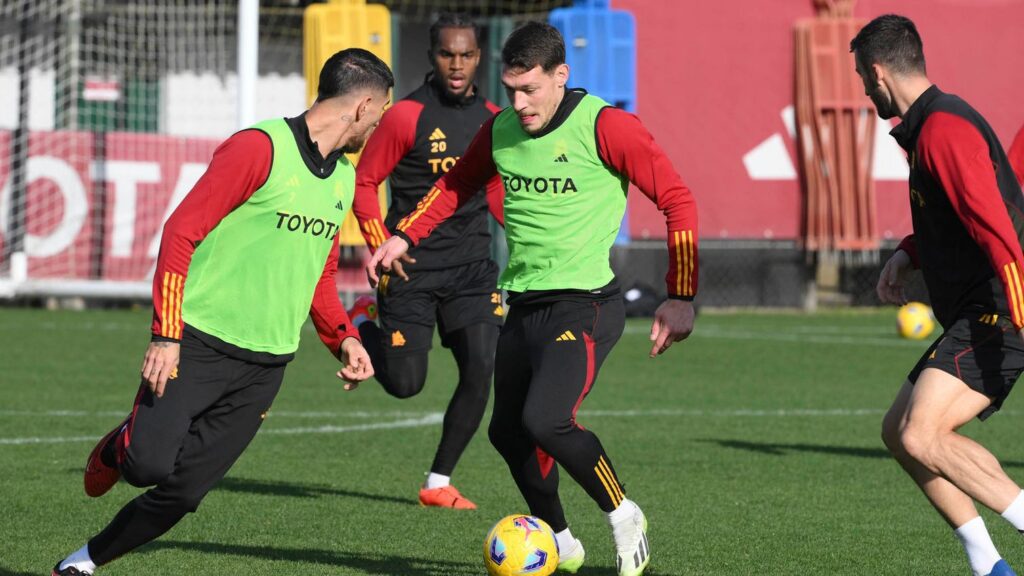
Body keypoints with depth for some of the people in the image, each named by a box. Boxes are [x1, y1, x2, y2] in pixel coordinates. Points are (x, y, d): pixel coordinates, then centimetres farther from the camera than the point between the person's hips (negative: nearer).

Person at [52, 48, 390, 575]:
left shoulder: (344, 177, 15)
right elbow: (181, 231, -12)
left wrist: (343, 339, 11)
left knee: (183, 492, -2)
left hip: (266, 366, 6)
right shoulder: (260, 148, -10)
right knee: (149, 465, -20)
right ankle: (120, 447, 15)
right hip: (199, 346, -6)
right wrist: (165, 335, -18)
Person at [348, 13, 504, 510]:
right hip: (412, 265, -4)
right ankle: (363, 324, 31)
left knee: (481, 371, -8)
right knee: (405, 384, -2)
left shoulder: (492, 119, 6)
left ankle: (438, 483, 6)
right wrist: (382, 248, -14)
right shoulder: (406, 116, -10)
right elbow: (363, 183, -4)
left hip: (472, 264, 4)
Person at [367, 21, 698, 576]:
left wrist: (681, 297, -14)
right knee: (507, 432, 11)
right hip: (523, 305, 7)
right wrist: (404, 236, 14)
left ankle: (623, 515, -1)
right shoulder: (500, 130, 6)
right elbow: (456, 185, 26)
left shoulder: (604, 127, -13)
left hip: (585, 306, -7)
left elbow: (677, 200, -11)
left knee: (544, 421, -24)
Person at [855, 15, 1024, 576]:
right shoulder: (932, 124, 17)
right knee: (899, 431, 13)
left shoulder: (942, 128, -16)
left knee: (920, 437, -22)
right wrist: (907, 253, 17)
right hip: (974, 319, 11)